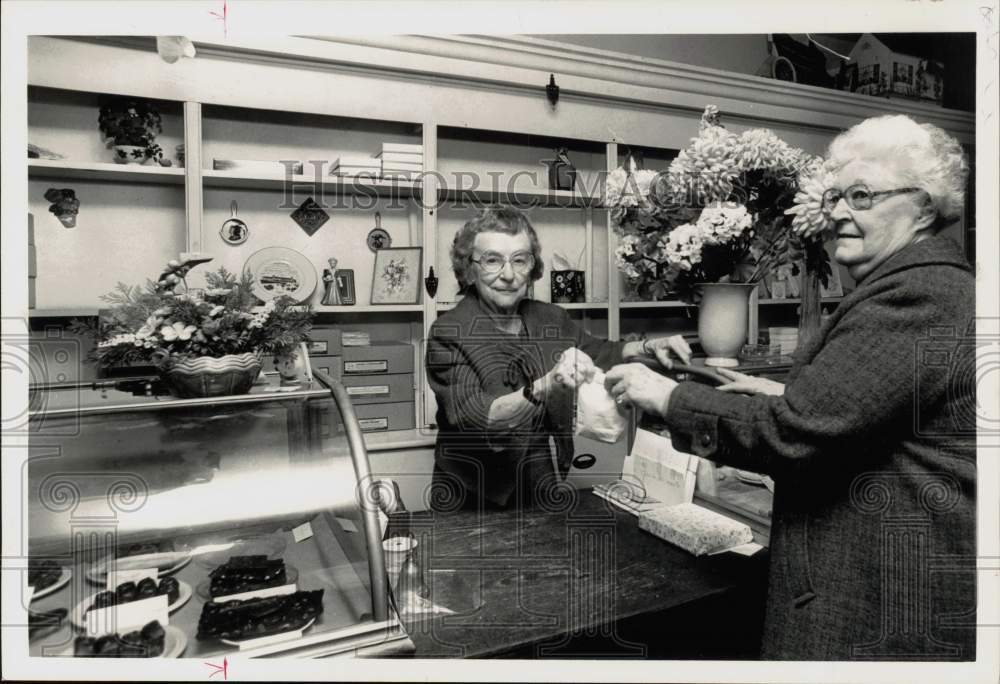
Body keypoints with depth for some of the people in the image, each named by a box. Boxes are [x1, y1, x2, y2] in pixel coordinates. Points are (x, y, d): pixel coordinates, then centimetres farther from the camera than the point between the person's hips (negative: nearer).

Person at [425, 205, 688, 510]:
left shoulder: (550, 319, 4)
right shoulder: (449, 333, -11)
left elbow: (598, 353, 21)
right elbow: (474, 418, -23)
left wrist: (648, 347, 4)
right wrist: (545, 387, -36)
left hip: (540, 493, 5)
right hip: (472, 504, -4)